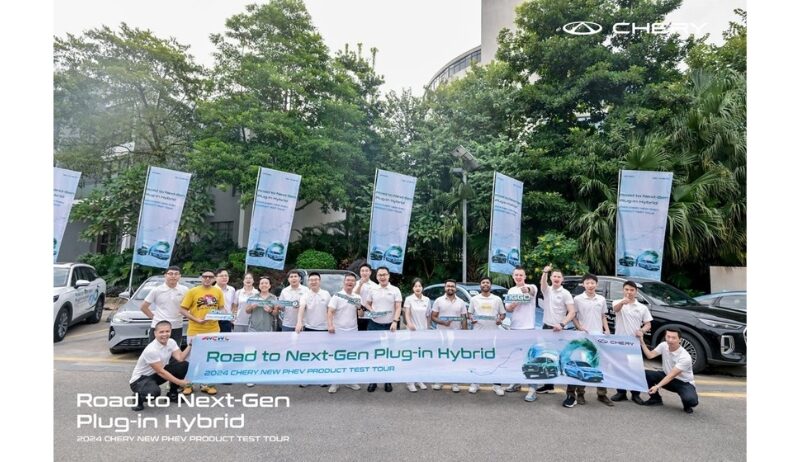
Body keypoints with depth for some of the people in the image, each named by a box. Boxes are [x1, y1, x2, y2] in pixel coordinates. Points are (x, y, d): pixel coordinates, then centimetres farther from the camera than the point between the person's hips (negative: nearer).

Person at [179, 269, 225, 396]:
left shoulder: (218, 291, 5)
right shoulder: (192, 291, -4)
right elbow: (183, 310, -5)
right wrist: (196, 319, -15)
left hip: (213, 330, 3)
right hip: (195, 330, -3)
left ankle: (206, 384, 22)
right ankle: (188, 384, 23)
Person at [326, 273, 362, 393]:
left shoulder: (357, 298, 8)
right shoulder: (337, 296, -5)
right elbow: (330, 312, -14)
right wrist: (330, 325, -29)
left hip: (353, 332, 4)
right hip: (338, 331, -4)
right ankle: (335, 383, 12)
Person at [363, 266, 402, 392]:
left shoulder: (395, 290, -1)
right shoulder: (372, 290, 7)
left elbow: (398, 308, -5)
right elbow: (368, 304, 16)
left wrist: (395, 322, -17)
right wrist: (371, 311, -6)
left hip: (389, 325, -2)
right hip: (374, 324, 2)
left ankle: (388, 381, 16)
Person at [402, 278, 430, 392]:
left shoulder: (427, 300, 6)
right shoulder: (408, 299, -5)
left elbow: (428, 316, 11)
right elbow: (407, 313, -14)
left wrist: (428, 328, 10)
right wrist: (409, 323, -32)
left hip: (423, 331, 4)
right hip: (412, 331, -4)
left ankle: (419, 380, 23)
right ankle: (410, 382, 5)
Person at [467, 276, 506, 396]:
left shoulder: (497, 299, 5)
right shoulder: (474, 299, 6)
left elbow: (503, 313, 10)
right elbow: (469, 312, 10)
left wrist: (500, 319, -11)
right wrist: (471, 319, -11)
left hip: (493, 333, 0)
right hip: (478, 332, 0)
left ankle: (497, 385, 14)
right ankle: (475, 383, 18)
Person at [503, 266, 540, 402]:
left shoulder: (531, 287, -8)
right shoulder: (511, 291, 11)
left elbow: (532, 291, -34)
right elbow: (507, 309, 13)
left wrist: (527, 289, -58)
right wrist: (512, 306, -11)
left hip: (528, 328, -6)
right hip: (514, 328, 6)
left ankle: (532, 389, -3)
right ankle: (516, 382, 30)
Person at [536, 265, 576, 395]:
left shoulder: (565, 293, -6)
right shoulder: (547, 290, 5)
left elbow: (572, 312, -12)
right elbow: (542, 283, -19)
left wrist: (562, 324, -25)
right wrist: (545, 272, -39)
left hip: (557, 329, -5)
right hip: (546, 327, 5)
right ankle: (548, 385, 23)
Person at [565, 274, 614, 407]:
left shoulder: (602, 299, 8)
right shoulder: (578, 299, -3)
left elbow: (603, 317, 16)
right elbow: (573, 316, -1)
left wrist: (607, 330, 3)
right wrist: (579, 327, -16)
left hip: (599, 336, 3)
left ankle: (602, 394, 18)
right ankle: (580, 393, 14)